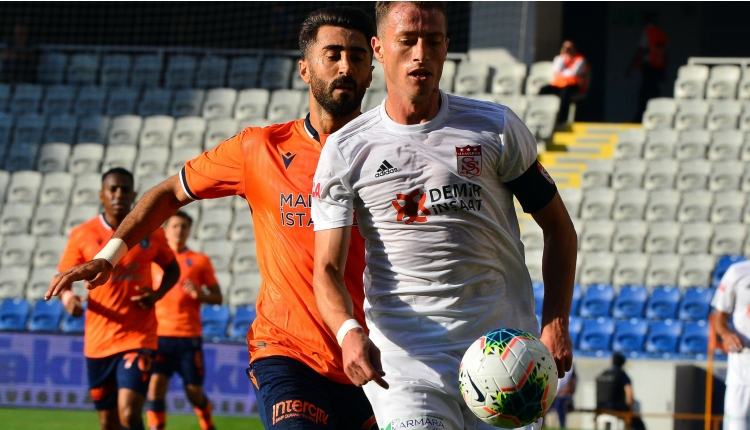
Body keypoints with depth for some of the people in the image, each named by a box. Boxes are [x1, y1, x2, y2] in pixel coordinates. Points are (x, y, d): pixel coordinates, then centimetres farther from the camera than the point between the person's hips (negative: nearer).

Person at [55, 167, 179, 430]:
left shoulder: (151, 233, 2)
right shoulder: (82, 235, 1)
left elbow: (172, 269, 17)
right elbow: (61, 278, 6)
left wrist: (157, 294, -3)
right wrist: (66, 296, -18)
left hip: (138, 338, -2)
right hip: (98, 340, 2)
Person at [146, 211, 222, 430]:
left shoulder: (200, 261, 8)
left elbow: (217, 297, 7)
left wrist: (200, 294, -13)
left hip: (189, 337, 0)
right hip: (160, 334, 1)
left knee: (194, 391, 6)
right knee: (156, 383, -15)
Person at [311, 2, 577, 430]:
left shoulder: (496, 128, 4)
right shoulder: (346, 150, 3)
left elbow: (559, 228, 11)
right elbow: (328, 269, -1)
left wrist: (556, 323, -2)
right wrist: (348, 331, -22)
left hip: (504, 350, 1)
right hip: (405, 354, -1)